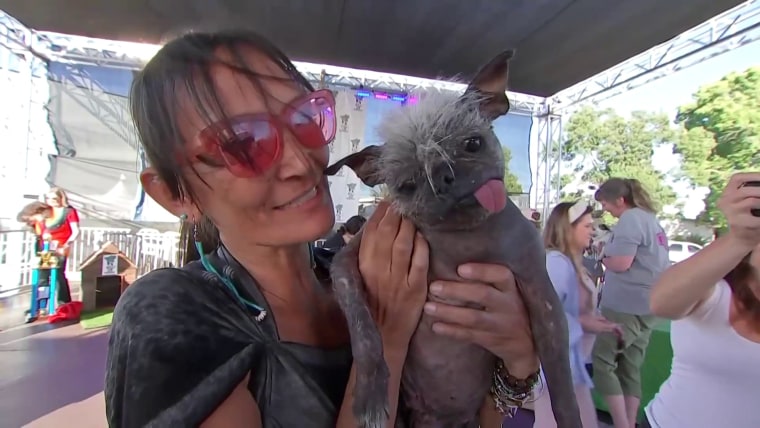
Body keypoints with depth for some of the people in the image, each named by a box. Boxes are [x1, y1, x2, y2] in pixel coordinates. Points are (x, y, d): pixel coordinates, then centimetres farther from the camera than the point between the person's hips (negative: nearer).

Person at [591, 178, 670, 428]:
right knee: (631, 368, 13)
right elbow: (643, 260, 19)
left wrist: (602, 257, 0)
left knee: (602, 360, -1)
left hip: (626, 305, -9)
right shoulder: (651, 219, 17)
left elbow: (620, 263, -19)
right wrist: (610, 260, 11)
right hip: (647, 304, 10)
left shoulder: (630, 219, -12)